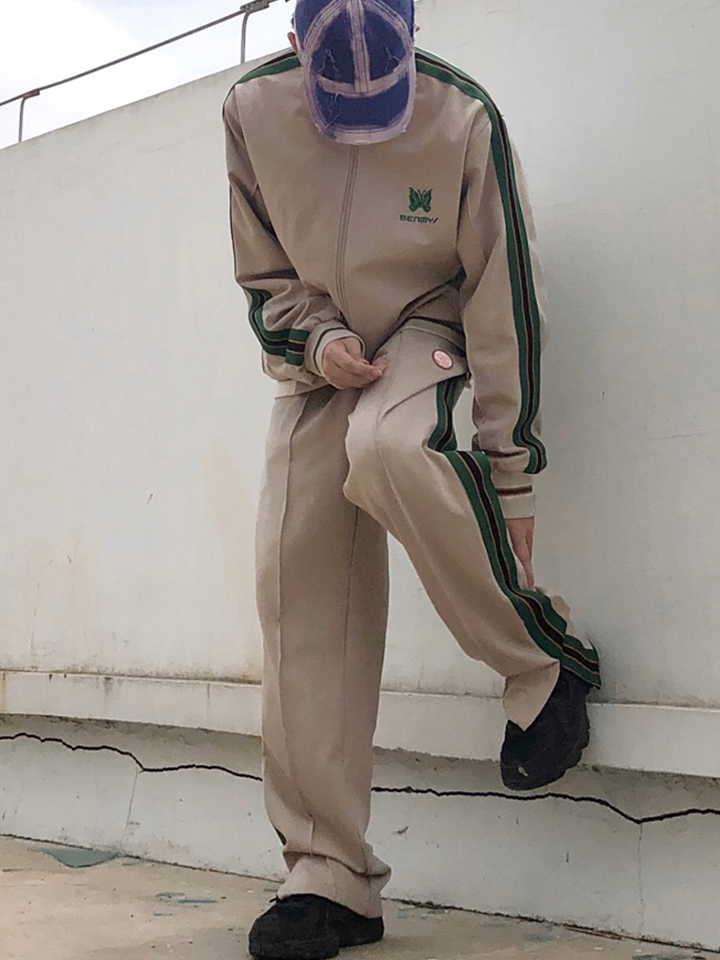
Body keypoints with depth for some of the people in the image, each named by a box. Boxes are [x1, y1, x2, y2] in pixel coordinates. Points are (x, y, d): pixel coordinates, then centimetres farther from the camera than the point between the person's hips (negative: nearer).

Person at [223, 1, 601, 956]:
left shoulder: (465, 119, -19)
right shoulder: (253, 110, -8)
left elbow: (505, 300, -17)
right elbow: (264, 274, 4)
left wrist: (509, 479, -18)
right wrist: (316, 340, -17)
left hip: (427, 333, -3)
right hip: (319, 352, 4)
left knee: (386, 448, -39)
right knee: (298, 586, -11)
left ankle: (547, 665, -14)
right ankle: (329, 877, -4)